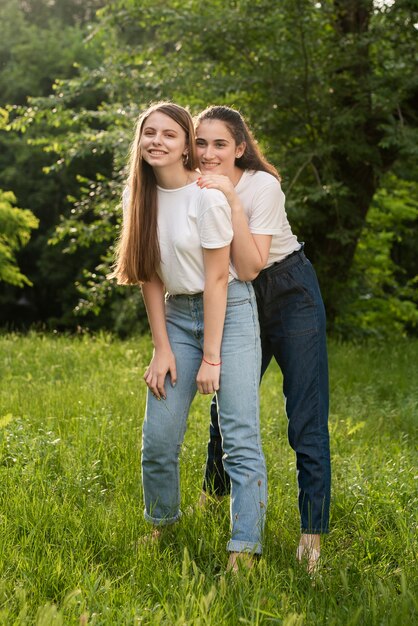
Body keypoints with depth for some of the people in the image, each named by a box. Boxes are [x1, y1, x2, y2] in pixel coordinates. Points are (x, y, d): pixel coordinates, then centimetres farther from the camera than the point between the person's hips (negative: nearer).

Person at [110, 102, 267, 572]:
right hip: (177, 314, 5)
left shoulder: (207, 196, -15)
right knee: (158, 437, 3)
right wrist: (162, 348, -2)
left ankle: (244, 551, -11)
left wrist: (211, 357, -14)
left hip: (229, 310, -5)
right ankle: (162, 527, 25)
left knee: (240, 439, -11)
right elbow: (151, 277, 4)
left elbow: (216, 278, -15)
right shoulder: (141, 196, 3)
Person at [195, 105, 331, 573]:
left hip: (291, 295, -5)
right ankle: (214, 494, 41)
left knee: (306, 419, -8)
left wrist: (231, 200, -33)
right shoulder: (195, 190, -6)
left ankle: (312, 534, -3)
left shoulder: (262, 187, -22)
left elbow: (250, 267, -29)